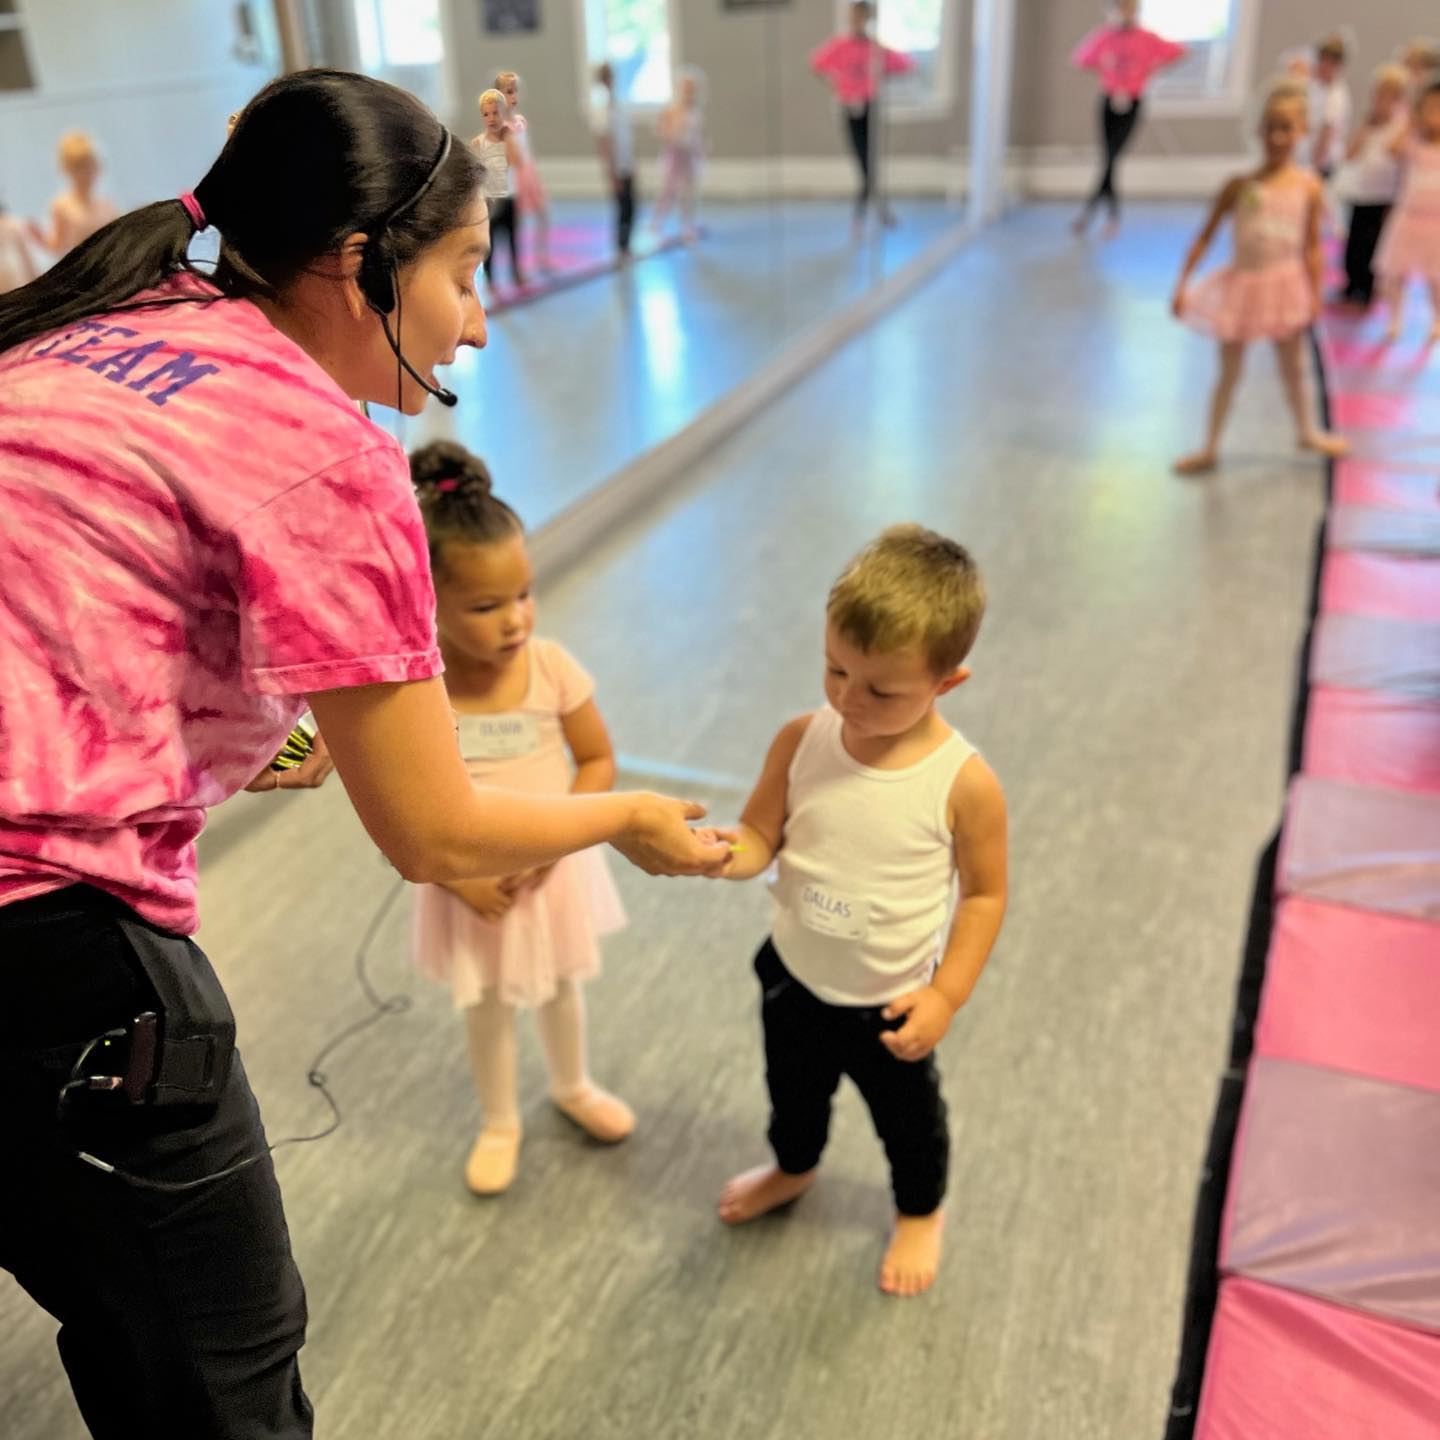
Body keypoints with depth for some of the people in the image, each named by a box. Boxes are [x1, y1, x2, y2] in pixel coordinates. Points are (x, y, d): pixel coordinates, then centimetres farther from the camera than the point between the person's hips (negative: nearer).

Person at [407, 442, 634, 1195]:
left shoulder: (551, 665, -20)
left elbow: (598, 759, -9)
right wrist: (460, 878, -19)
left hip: (553, 873, 1)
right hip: (469, 888, -1)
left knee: (559, 988, 25)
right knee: (486, 1008, 21)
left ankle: (573, 1087, 55)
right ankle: (499, 1122, 49)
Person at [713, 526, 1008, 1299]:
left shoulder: (964, 783, -25)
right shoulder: (801, 741, -18)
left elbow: (984, 893, -13)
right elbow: (761, 837, -9)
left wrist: (947, 996, -17)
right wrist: (726, 852, -32)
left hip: (889, 1002, -3)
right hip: (794, 975, 3)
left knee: (906, 1113, 25)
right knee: (792, 1088, 31)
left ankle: (921, 1211, 57)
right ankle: (792, 1166, 65)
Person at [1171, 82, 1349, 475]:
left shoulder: (1309, 187, -4)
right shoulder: (1241, 186, -8)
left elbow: (1312, 246, 1)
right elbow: (1206, 237, -5)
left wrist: (1315, 295, -1)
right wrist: (1182, 285, -10)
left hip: (1286, 284, 2)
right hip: (1243, 283, -2)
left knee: (1293, 366, 16)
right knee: (1229, 371, 5)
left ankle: (1307, 431, 37)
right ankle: (1210, 449, 16)